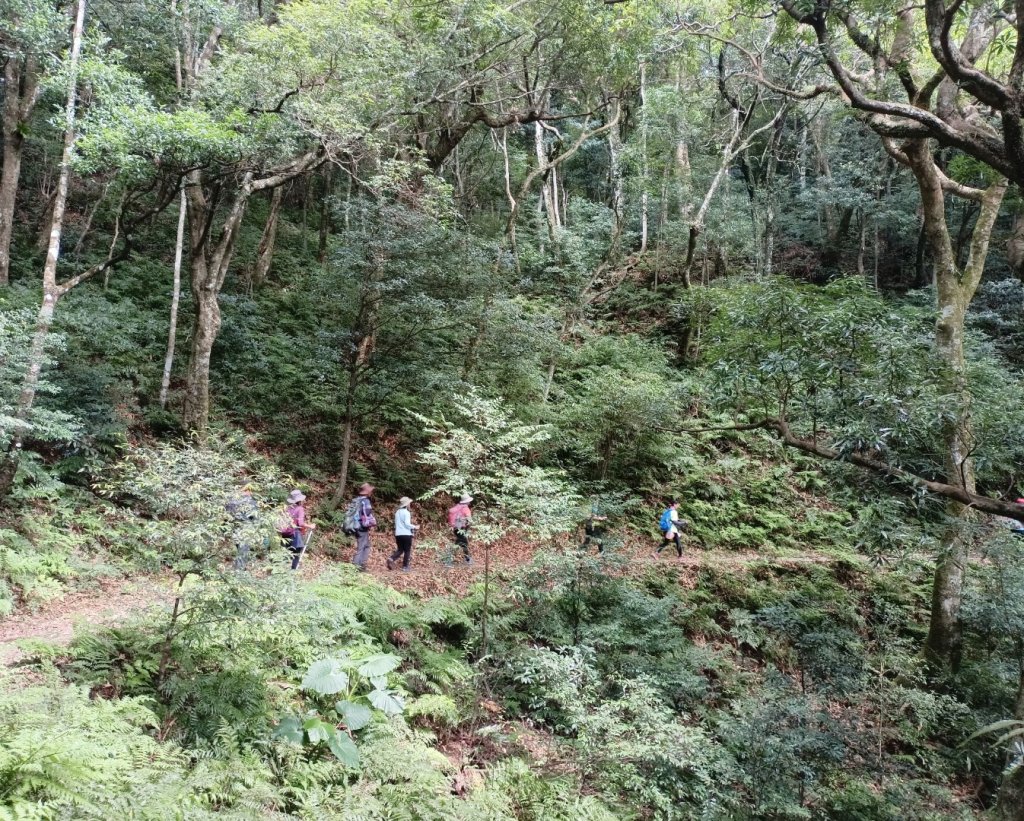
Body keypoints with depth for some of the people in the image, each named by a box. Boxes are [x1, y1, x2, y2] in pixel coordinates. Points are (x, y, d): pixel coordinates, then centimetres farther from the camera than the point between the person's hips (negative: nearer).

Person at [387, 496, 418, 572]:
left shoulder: (397, 512, 12)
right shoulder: (406, 512, -11)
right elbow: (407, 524, -19)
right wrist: (415, 527, -4)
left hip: (398, 534, 7)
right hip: (406, 534, -7)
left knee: (400, 550, 16)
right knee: (407, 551, 5)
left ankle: (391, 559, -8)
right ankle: (405, 567, 5)